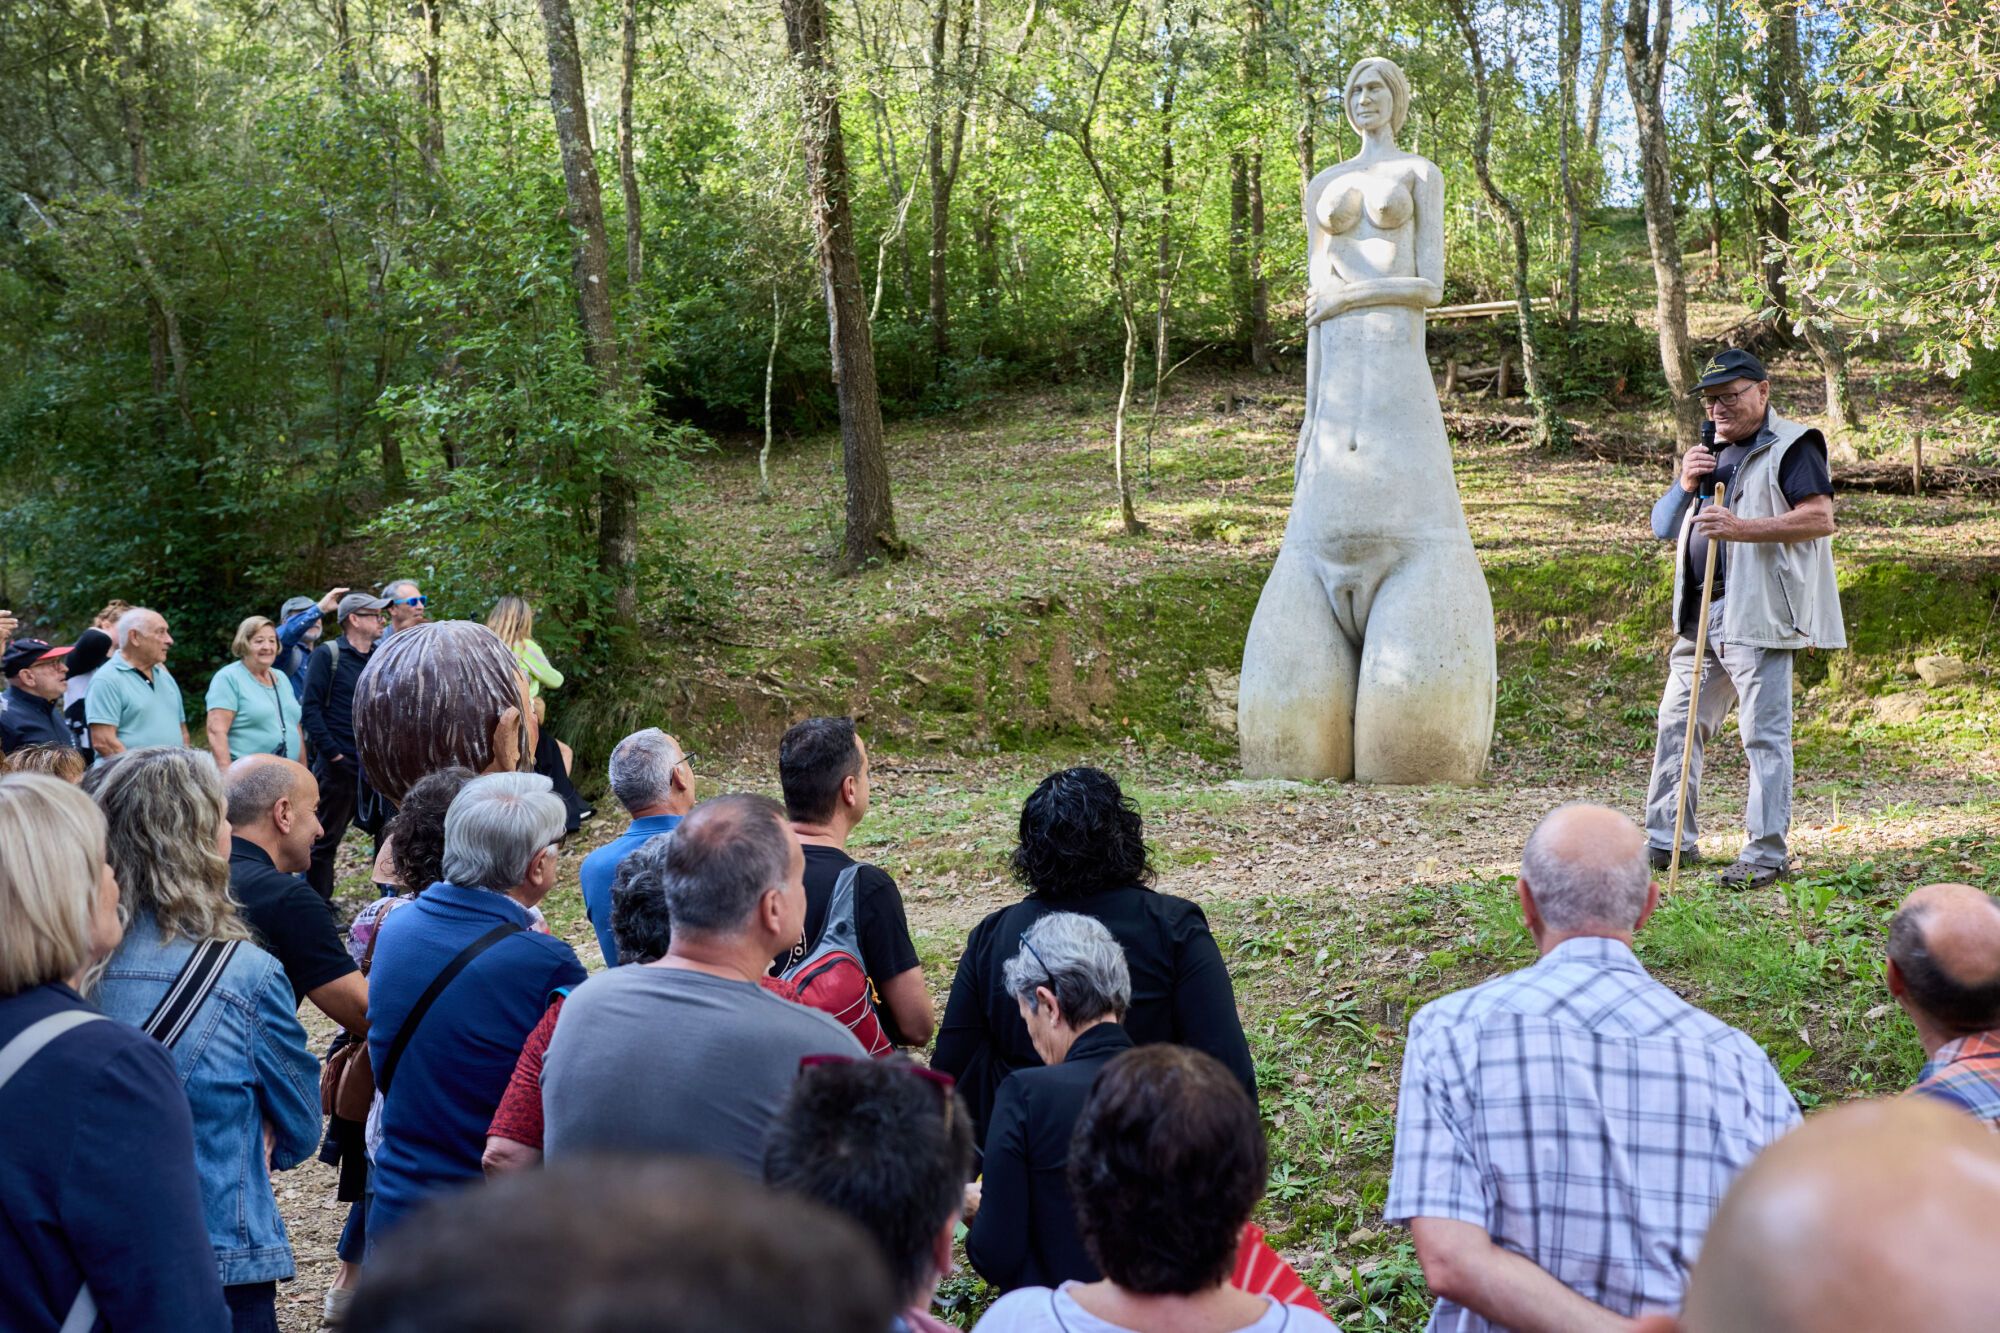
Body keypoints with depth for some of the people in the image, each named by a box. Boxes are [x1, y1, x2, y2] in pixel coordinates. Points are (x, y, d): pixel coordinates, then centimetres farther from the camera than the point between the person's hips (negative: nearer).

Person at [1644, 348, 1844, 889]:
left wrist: (1743, 528, -22)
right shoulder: (1709, 453, 22)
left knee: (1764, 734, -5)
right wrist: (1685, 488, 1)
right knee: (1677, 725, 9)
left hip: (1758, 616, -8)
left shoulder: (1791, 447, -1)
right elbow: (1663, 529, 20)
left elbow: (1821, 518, -14)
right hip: (1699, 616, 8)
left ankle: (1765, 853, -2)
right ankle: (1665, 841, 17)